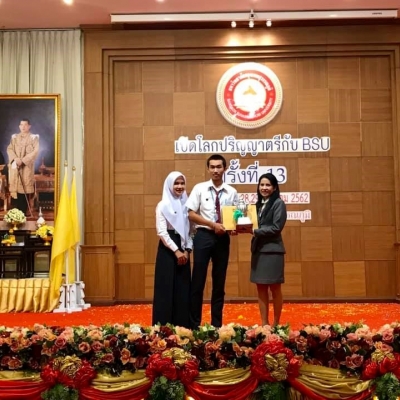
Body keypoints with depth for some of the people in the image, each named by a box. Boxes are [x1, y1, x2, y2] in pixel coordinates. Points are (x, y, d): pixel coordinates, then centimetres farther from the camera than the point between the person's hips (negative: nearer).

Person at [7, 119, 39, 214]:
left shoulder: (34, 137, 3)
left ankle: (22, 213, -1)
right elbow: (9, 149, 6)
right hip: (15, 166, 3)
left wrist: (23, 160, -15)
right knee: (14, 188, 0)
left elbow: (35, 151, -7)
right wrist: (15, 158, -14)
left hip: (27, 167, -3)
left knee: (25, 189, -6)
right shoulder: (14, 137, 13)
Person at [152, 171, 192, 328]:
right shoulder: (163, 205, -4)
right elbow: (161, 232, -10)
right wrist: (176, 251, -14)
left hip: (183, 250, 5)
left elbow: (189, 230, 11)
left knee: (183, 288, 6)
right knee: (167, 288, -3)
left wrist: (187, 250, -2)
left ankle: (182, 325, 14)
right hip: (168, 250, -5)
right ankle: (164, 326, 4)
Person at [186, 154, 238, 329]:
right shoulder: (199, 188, -1)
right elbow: (191, 214, -5)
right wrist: (213, 224, -14)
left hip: (223, 238, 3)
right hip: (203, 236, -2)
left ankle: (217, 323, 20)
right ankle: (194, 323, 10)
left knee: (220, 282, 9)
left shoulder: (232, 192, 5)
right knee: (198, 280, 0)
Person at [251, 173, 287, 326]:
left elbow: (276, 227, -14)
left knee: (274, 288, 3)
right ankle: (264, 323, 15)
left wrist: (255, 232, -17)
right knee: (261, 288, 7)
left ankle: (276, 324, 14)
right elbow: (255, 226, 14)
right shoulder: (259, 204, 16)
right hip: (258, 249, 6)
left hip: (272, 250, -6)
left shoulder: (278, 203, -5)